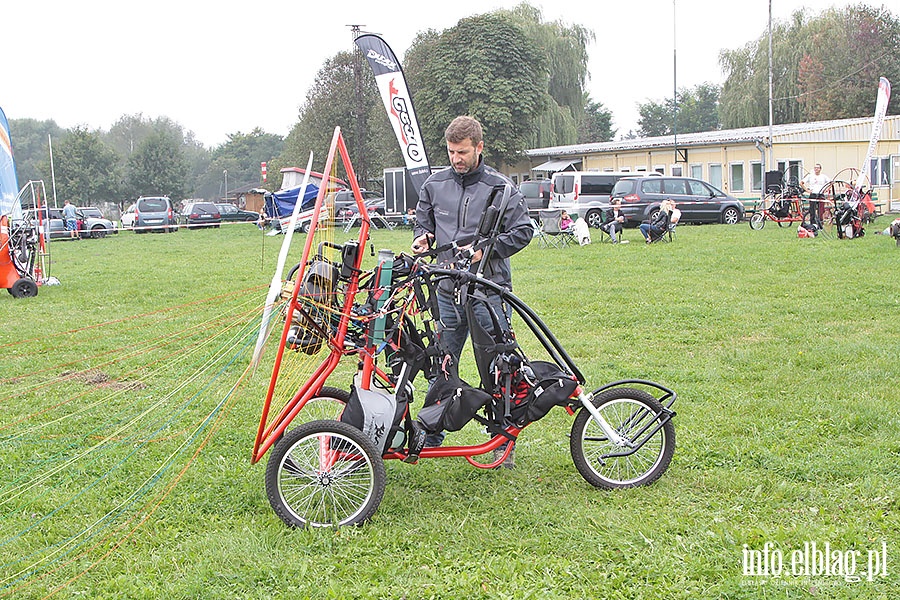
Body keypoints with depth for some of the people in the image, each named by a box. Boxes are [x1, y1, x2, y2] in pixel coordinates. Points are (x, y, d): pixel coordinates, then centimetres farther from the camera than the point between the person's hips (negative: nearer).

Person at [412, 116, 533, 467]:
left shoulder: (500, 187, -3)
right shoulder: (434, 185, 8)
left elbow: (523, 231, -3)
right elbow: (423, 221, 20)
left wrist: (485, 249, -13)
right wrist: (422, 238, -3)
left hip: (489, 290, -4)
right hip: (448, 289, 4)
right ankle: (431, 435, 20)